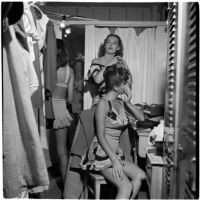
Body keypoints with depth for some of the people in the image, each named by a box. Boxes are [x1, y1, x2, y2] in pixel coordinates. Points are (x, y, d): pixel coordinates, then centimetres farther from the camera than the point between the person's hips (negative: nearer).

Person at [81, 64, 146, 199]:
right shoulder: (103, 103, -15)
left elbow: (141, 117, 12)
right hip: (102, 154, -8)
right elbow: (101, 136, -17)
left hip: (116, 153, 8)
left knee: (140, 175, -4)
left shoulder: (120, 102, 6)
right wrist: (115, 161, -19)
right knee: (126, 187, -18)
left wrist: (128, 103, -2)